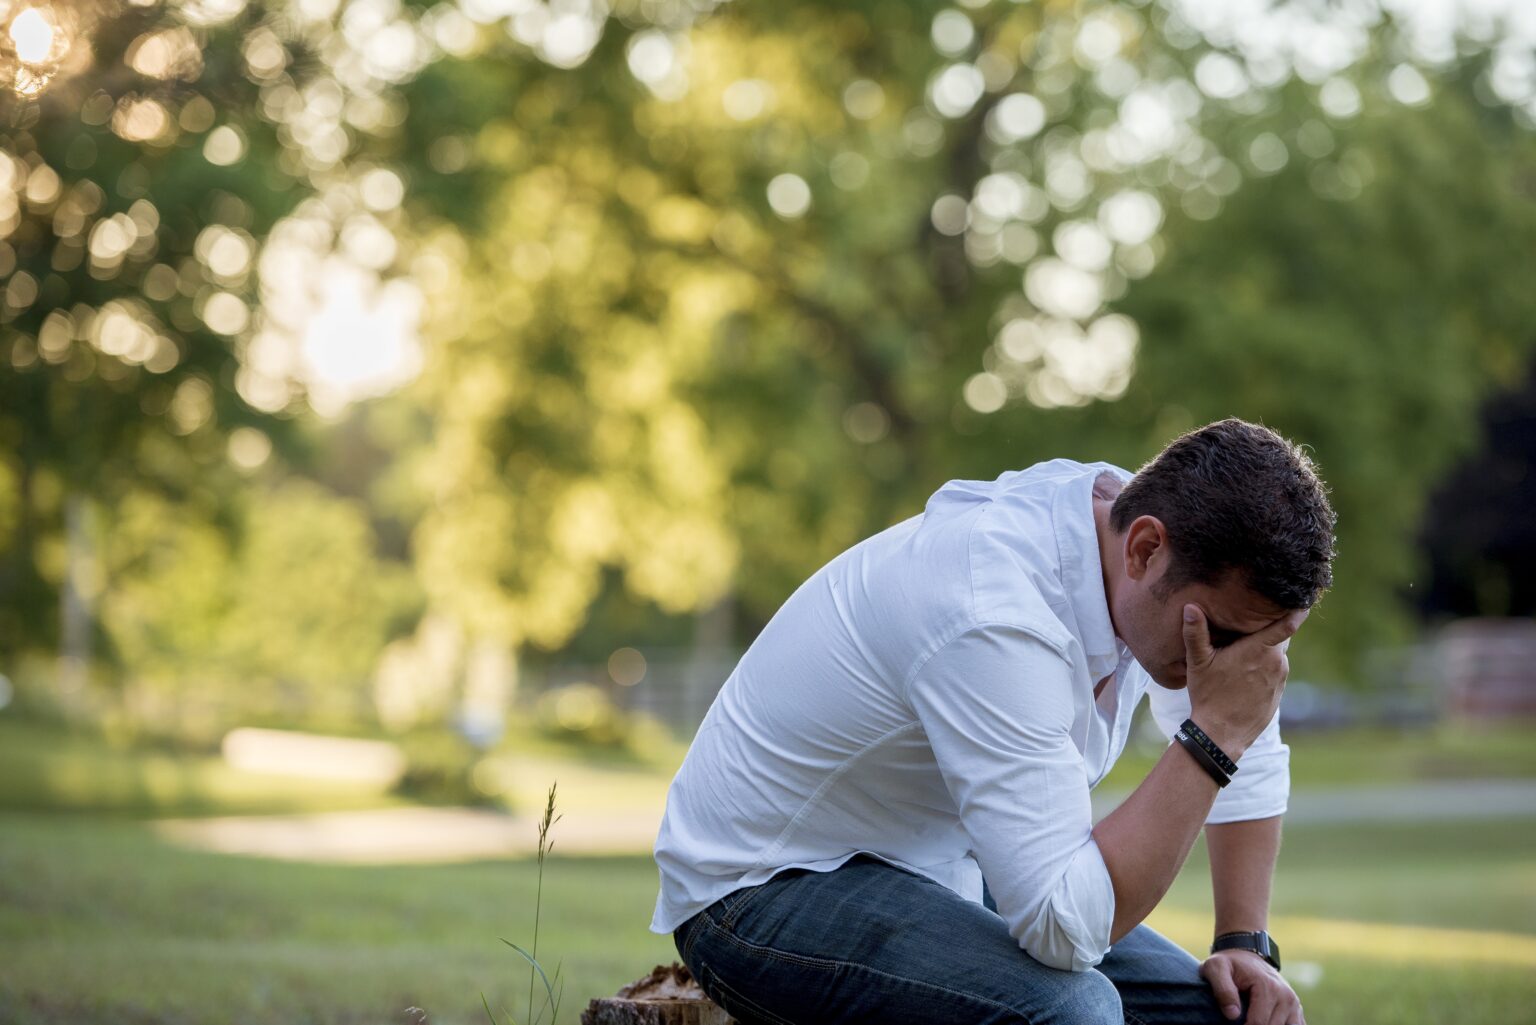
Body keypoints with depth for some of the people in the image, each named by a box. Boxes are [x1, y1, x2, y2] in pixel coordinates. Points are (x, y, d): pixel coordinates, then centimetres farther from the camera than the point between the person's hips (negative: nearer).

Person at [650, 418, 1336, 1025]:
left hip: (946, 868, 8)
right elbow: (1066, 928, -37)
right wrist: (1212, 735, -35)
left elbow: (1250, 761, 12)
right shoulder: (996, 619, -35)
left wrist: (1246, 945, 2)